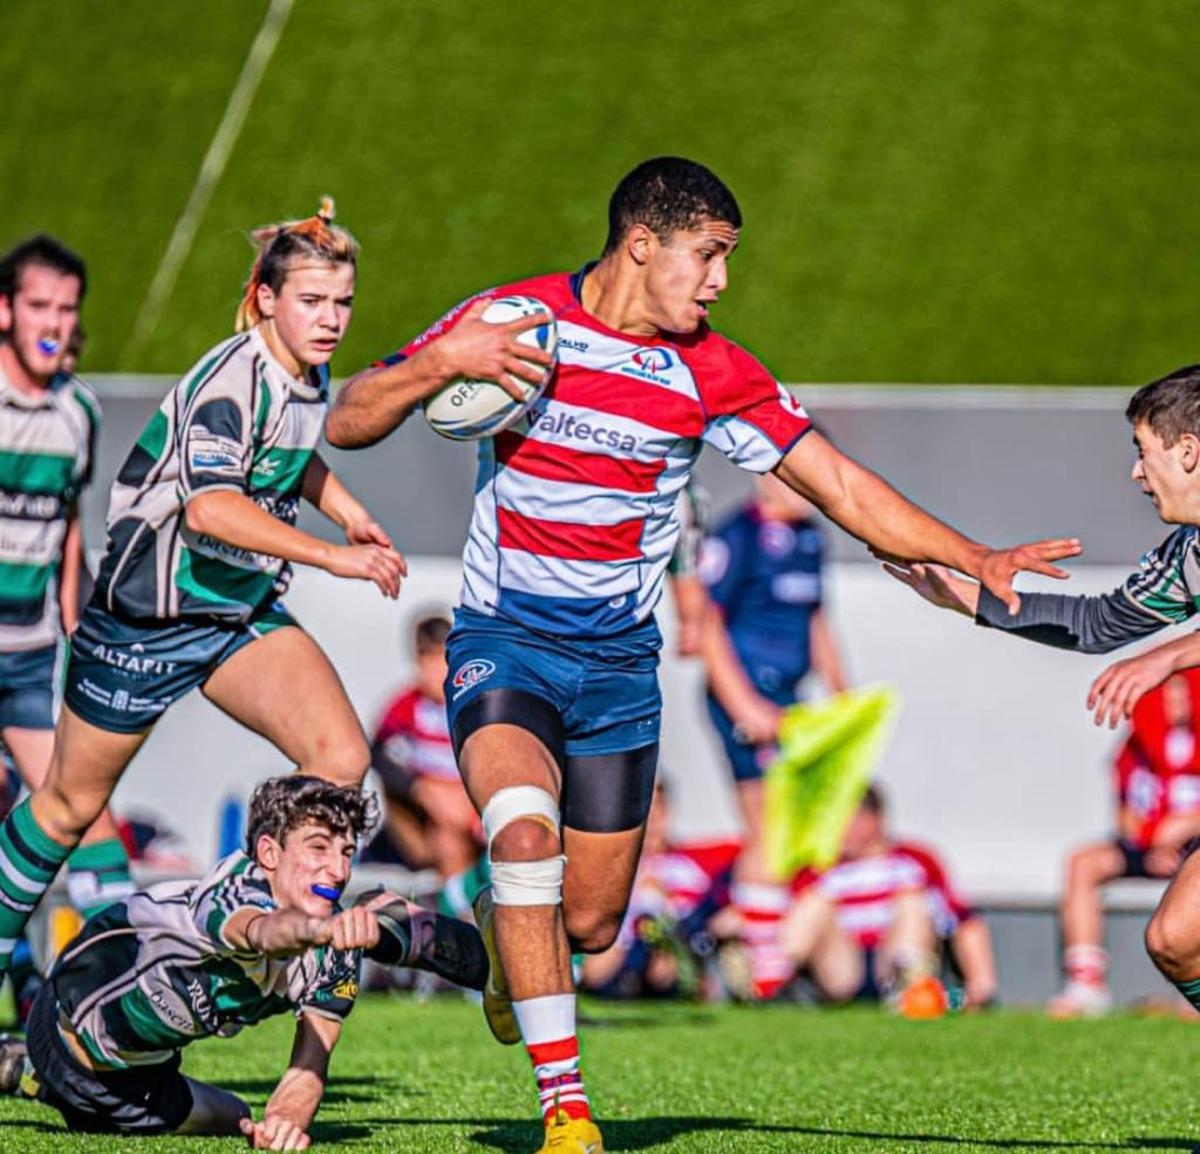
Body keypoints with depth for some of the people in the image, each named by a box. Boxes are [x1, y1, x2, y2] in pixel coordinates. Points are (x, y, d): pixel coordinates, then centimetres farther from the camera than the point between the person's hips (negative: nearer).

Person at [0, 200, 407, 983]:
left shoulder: (311, 372, 0)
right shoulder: (233, 379, -25)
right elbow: (208, 505, -42)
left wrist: (347, 510, 11)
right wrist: (332, 557, -46)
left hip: (247, 611, 7)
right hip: (149, 616, -7)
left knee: (342, 759, -17)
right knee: (71, 803, 9)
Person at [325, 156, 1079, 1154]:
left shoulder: (712, 373, -4)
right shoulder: (510, 319, -8)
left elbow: (841, 486, -2)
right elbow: (347, 423, -7)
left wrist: (975, 559, -12)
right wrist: (443, 363, -25)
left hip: (619, 660, 3)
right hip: (503, 640, -3)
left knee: (589, 923, 4)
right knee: (526, 828, -30)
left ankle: (506, 922, 43)